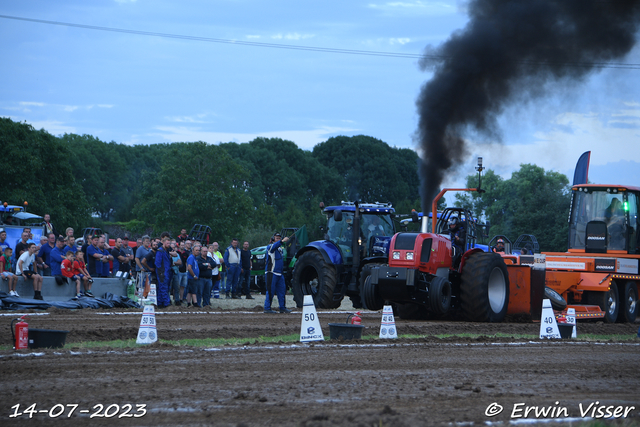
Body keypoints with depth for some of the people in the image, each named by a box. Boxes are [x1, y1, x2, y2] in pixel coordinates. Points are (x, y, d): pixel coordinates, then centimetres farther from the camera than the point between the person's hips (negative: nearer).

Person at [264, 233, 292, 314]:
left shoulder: (280, 248, 19)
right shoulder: (270, 247, -7)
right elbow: (274, 246, -32)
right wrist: (282, 241, -45)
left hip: (279, 273, 8)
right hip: (271, 273, -8)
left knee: (282, 290, 7)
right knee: (270, 291, -8)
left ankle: (283, 307, 12)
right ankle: (267, 308, -3)